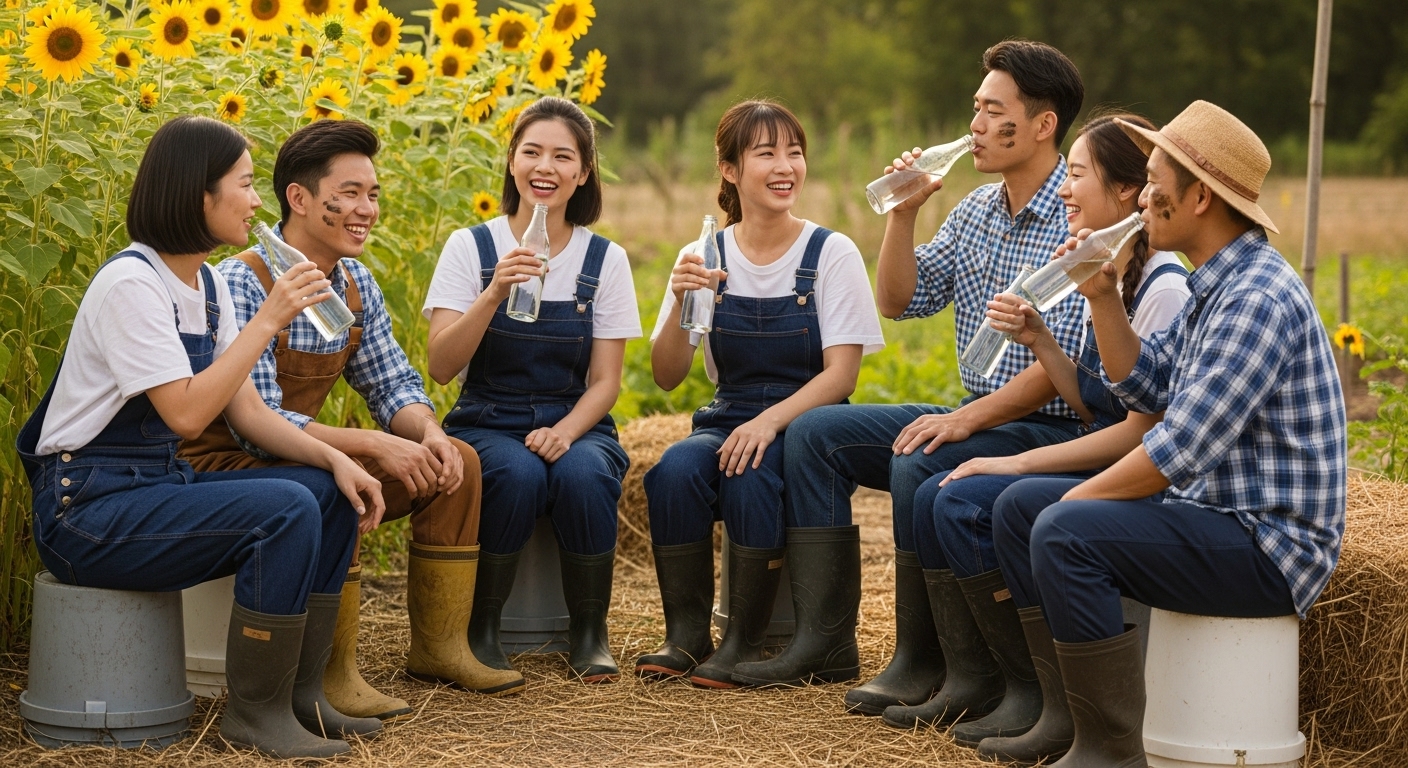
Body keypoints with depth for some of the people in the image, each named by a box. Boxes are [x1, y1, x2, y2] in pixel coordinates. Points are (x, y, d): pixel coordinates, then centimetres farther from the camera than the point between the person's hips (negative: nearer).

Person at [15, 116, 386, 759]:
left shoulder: (208, 285, 10)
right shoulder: (131, 283, -19)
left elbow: (247, 411, 8)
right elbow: (186, 414, -26)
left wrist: (333, 459, -7)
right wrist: (268, 320, -21)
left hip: (157, 487, 9)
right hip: (88, 506, -9)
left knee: (332, 494, -1)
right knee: (286, 509, -25)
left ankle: (300, 692, 4)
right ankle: (255, 712, -12)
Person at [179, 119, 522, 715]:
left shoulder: (356, 284, 2)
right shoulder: (242, 285, -23)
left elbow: (393, 385, 10)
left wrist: (430, 434, -13)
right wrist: (374, 445, -32)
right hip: (223, 465, -8)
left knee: (458, 462, 0)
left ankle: (439, 646, 8)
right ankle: (331, 674, -23)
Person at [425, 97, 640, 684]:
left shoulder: (605, 260, 3)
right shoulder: (470, 248, -1)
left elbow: (605, 381, 1)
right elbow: (441, 367, -11)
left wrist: (565, 431, -19)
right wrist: (495, 292, -26)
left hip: (575, 426, 1)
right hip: (488, 424, -1)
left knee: (582, 474, -33)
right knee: (518, 474, -35)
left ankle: (589, 633, -11)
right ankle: (480, 629, -12)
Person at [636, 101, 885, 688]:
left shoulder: (832, 254, -4)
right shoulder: (704, 258, 4)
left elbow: (841, 374, -10)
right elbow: (666, 376, -1)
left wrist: (771, 421, -26)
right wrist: (681, 304, -19)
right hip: (727, 417, 3)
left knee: (749, 478, -34)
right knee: (674, 471, -30)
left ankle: (745, 640, -18)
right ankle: (686, 633, -15)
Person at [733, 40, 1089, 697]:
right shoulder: (975, 210, 11)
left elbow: (1063, 369, -22)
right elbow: (899, 301, 14)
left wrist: (969, 418, -26)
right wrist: (903, 214, 0)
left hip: (1051, 428, -9)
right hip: (976, 416, 9)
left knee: (918, 466, -33)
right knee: (815, 432, 1)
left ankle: (922, 661, -19)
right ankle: (826, 639, -1)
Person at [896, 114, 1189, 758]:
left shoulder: (1163, 288, -18)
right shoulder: (1104, 274, 12)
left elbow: (1141, 431, -20)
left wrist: (1021, 462, -17)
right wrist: (1038, 341, -1)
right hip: (1099, 464, 10)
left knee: (966, 504, -21)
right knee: (932, 496, -1)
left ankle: (1037, 695, -11)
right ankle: (970, 680, 4)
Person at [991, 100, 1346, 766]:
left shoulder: (1259, 299, -22)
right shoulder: (1216, 286, 12)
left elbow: (1179, 450, -26)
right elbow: (1143, 385, 17)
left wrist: (1077, 500, -14)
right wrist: (1101, 297, 5)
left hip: (1270, 546, -11)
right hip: (1213, 510, 11)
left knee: (1064, 532, -28)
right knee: (1019, 506, 9)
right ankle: (1066, 706, 8)